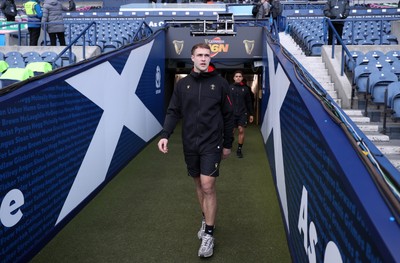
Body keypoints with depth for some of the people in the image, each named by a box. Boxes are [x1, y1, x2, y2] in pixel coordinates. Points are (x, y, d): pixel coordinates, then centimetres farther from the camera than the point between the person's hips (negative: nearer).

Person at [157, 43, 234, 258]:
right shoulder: (183, 84, 6)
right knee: (198, 184, 14)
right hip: (190, 143, 3)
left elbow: (228, 116, 3)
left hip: (211, 143, -3)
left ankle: (208, 234, 3)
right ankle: (206, 219, 34)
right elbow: (174, 112, 5)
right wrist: (165, 135, -11)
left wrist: (228, 144, 5)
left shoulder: (220, 83, -1)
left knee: (208, 186, -8)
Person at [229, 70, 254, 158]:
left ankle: (239, 149, 8)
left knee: (241, 130, -2)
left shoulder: (245, 88, 6)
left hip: (242, 113, 1)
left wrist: (251, 114, 10)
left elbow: (249, 102, 10)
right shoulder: (230, 87, 0)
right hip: (232, 113, -1)